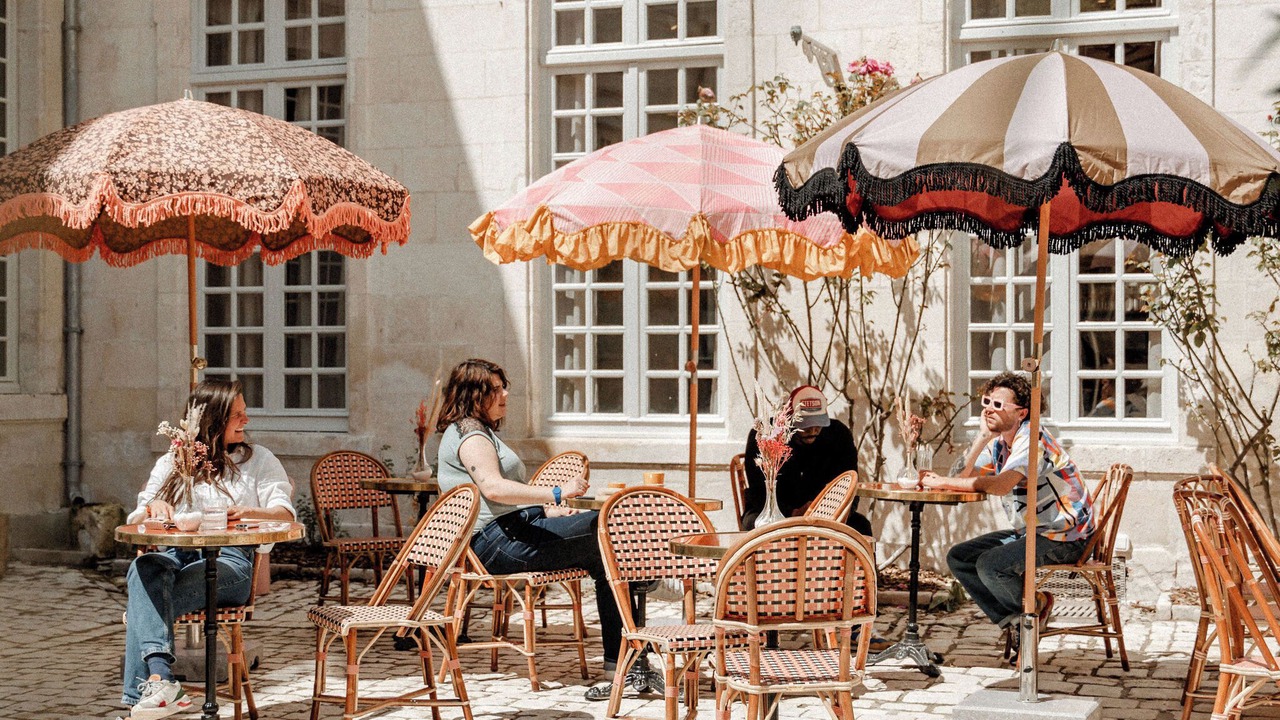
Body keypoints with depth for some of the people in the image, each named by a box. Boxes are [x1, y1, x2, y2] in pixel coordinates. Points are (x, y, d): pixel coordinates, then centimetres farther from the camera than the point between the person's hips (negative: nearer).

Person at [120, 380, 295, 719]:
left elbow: (285, 513, 6)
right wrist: (152, 508, -6)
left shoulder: (258, 459, 20)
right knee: (143, 567, -37)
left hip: (229, 559, -2)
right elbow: (135, 522, 18)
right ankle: (161, 680, -53)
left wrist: (248, 512, -15)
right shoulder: (170, 463, 24)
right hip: (175, 554, 2)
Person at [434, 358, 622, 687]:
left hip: (517, 527, 10)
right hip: (498, 540, -10)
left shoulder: (479, 431, 27)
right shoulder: (468, 433, -8)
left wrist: (546, 511, 16)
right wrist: (556, 493, -27)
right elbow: (493, 487, -26)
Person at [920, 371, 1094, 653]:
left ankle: (1036, 606, 1)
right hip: (1028, 532, 9)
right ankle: (1014, 620, 3)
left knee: (990, 564, -27)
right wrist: (981, 437, -10)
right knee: (959, 558, 1)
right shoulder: (998, 444, 8)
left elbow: (1001, 484, -36)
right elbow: (963, 478, -4)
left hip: (1065, 537, -9)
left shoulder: (1033, 439, -20)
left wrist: (944, 482, -29)